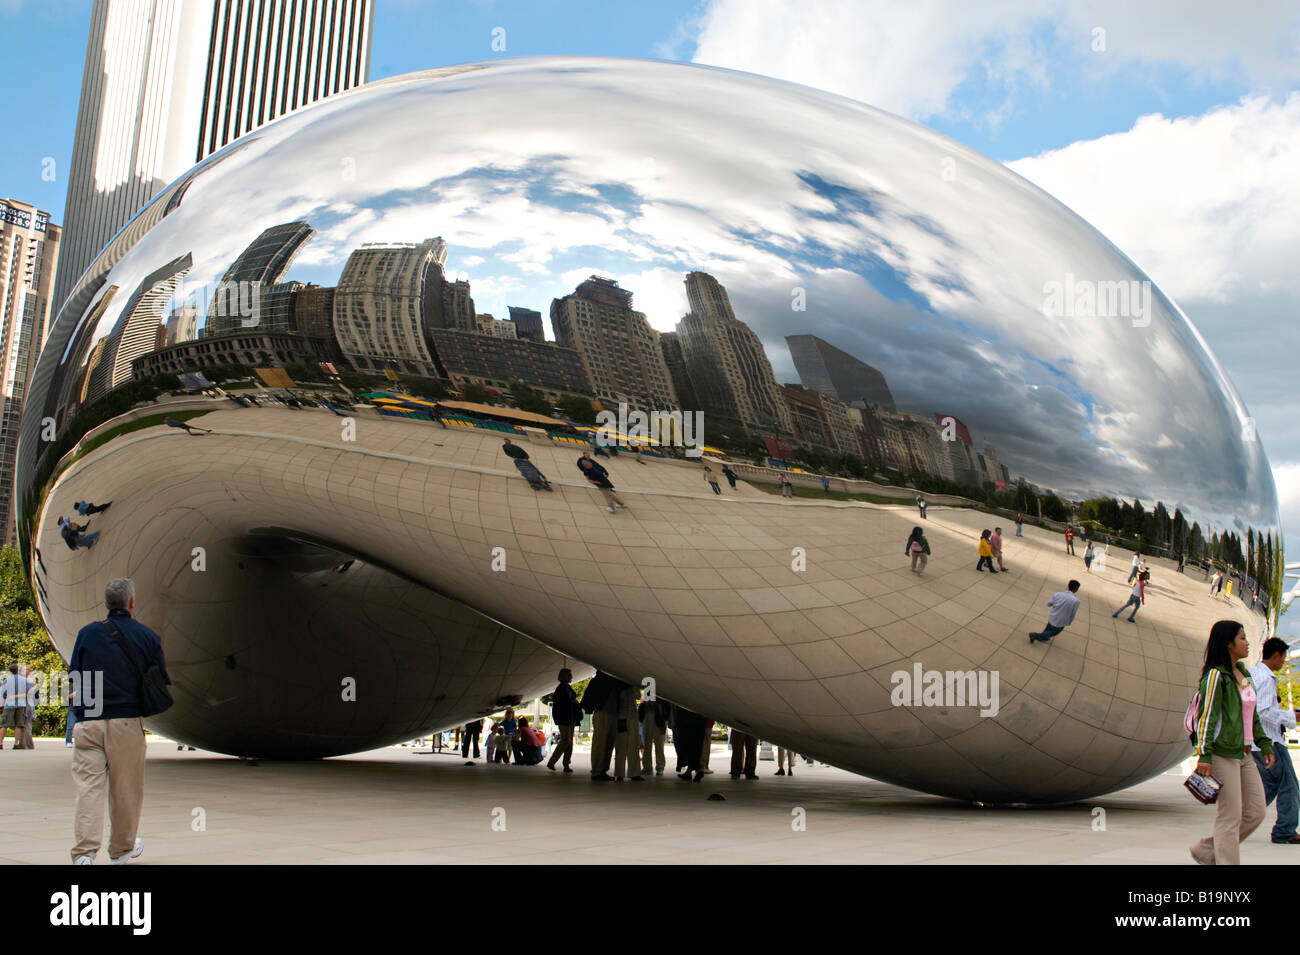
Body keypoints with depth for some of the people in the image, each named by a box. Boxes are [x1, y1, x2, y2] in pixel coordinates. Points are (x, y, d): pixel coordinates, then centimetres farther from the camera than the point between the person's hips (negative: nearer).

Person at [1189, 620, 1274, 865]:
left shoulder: (1244, 674, 15)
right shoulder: (1215, 675, -11)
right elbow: (1207, 716, -17)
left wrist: (1265, 745, 18)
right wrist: (1204, 755, -22)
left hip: (1242, 754, 9)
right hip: (1222, 754, -9)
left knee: (1255, 812, 8)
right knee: (1230, 816, -6)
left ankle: (1206, 851, 19)